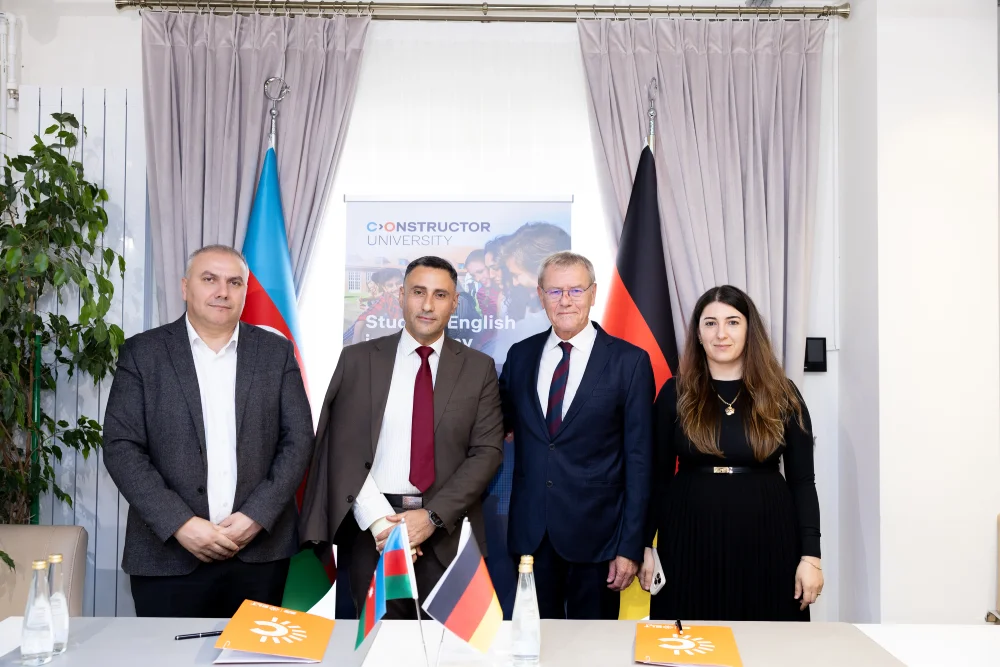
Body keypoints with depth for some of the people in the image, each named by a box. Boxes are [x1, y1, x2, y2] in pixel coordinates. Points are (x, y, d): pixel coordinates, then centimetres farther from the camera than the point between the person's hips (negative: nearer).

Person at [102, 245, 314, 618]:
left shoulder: (276, 352, 6)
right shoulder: (142, 353, 2)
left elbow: (298, 440, 2)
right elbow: (121, 447, -4)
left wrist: (257, 516, -9)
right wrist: (180, 524, -13)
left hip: (261, 551, 2)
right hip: (168, 555, -1)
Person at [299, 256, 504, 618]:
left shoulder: (479, 368, 4)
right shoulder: (358, 359, 3)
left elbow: (487, 451, -2)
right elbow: (345, 448, -2)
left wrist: (433, 516, -13)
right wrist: (379, 520, -12)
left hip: (448, 530, 1)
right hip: (374, 527, 0)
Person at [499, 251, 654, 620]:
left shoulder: (629, 361, -5)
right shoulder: (520, 355, 6)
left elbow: (638, 459, -6)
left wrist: (630, 546, -9)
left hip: (595, 534, -3)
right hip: (530, 532, 3)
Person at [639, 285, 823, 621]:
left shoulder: (782, 395, 0)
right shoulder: (675, 393, 1)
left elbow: (802, 481, 1)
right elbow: (658, 475, 4)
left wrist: (811, 555, -4)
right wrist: (645, 544, 1)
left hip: (766, 539, 0)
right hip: (690, 539, 0)